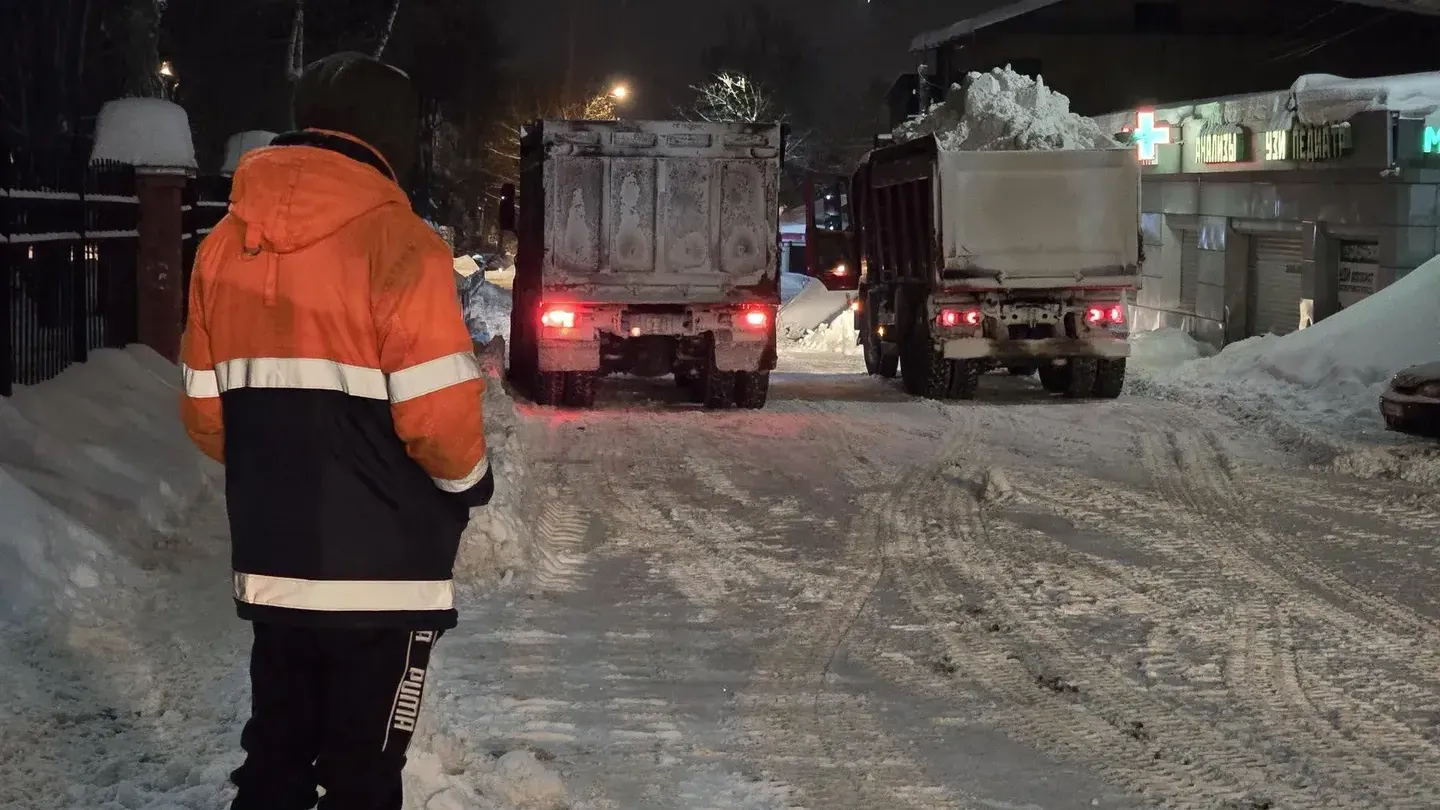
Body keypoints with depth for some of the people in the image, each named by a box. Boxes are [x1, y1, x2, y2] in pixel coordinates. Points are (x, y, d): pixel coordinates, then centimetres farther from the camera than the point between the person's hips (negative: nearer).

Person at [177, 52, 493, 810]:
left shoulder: (225, 245, 6)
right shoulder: (397, 243, -14)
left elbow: (205, 413, 9)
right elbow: (439, 414, -16)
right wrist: (469, 478, 4)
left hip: (270, 563, 6)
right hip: (383, 570, -6)